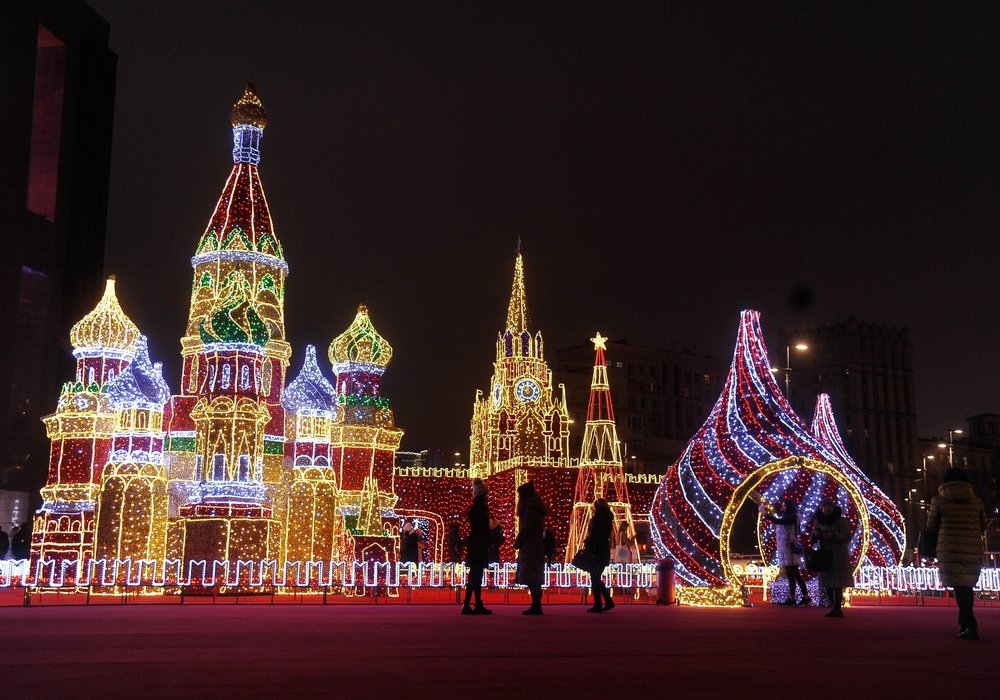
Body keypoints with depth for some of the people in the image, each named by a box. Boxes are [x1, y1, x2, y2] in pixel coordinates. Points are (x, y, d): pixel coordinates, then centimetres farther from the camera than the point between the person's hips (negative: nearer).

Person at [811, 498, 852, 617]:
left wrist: (833, 535, -27)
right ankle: (836, 609, 12)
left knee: (837, 584, -10)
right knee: (827, 583, 4)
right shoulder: (818, 520, 8)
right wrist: (815, 534, -10)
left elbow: (847, 537, -12)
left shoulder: (841, 521, -5)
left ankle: (836, 609, -12)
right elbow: (813, 539, 13)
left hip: (838, 555, -5)